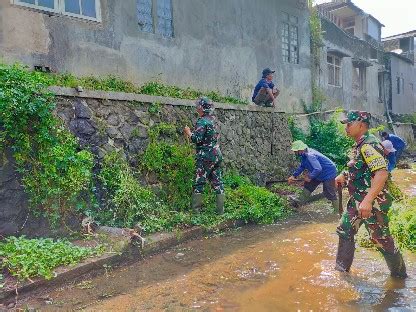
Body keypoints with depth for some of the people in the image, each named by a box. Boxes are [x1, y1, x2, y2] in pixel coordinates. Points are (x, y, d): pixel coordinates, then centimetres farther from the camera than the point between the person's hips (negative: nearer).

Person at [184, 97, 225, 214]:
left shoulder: (202, 121, -13)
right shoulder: (212, 119, 12)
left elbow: (197, 139, -21)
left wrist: (188, 132, -4)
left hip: (206, 157, -8)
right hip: (217, 155, 8)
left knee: (199, 183, 0)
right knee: (217, 182, 9)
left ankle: (196, 209, 3)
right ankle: (220, 209, 12)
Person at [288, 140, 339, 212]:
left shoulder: (310, 155, -32)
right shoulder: (305, 155, -1)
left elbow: (318, 169, -37)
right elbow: (302, 166, 12)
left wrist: (309, 177, -24)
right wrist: (294, 176, 7)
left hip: (328, 174, -10)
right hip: (320, 174, 10)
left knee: (329, 194, -6)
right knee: (308, 186, 17)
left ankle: (338, 211, 6)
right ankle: (300, 201, 28)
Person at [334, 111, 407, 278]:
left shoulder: (369, 145, -21)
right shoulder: (359, 145, 11)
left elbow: (382, 173, -32)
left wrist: (367, 201, -37)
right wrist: (344, 175, 14)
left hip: (373, 202, -10)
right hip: (357, 200, 10)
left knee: (381, 239, 2)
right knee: (345, 231, 14)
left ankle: (400, 275, 22)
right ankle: (342, 269, 26)